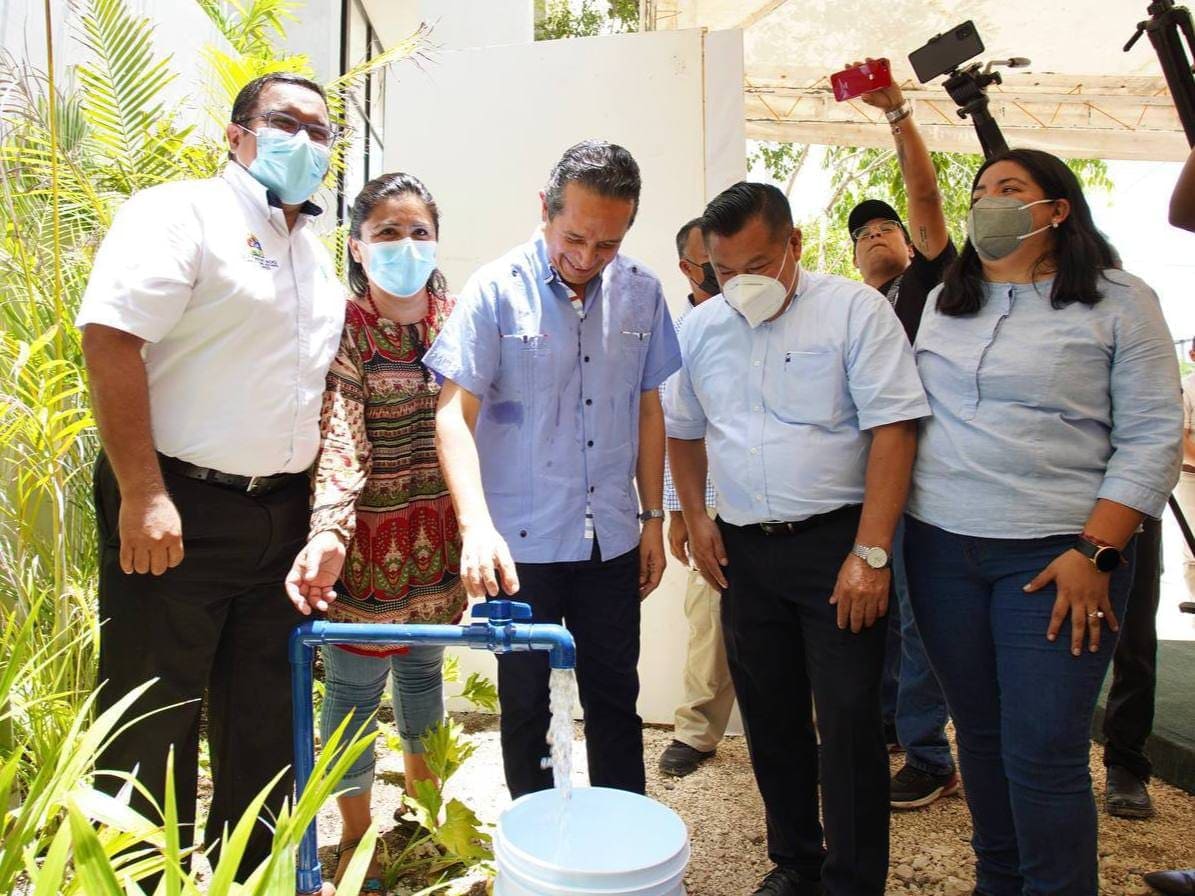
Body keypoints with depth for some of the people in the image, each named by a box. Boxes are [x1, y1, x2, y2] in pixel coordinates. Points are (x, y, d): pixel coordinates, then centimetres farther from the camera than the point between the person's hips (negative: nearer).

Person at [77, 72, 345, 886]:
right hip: (177, 507, -7)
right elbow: (109, 340, -17)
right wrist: (143, 494, -21)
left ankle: (247, 874, 32)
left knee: (264, 717, 15)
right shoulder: (181, 214, -6)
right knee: (153, 720, 4)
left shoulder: (320, 260, 16)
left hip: (280, 515, 7)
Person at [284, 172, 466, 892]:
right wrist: (327, 533, -34)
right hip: (368, 536, -4)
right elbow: (338, 440, -20)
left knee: (423, 668, 19)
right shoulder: (343, 329, -10)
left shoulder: (455, 319, 4)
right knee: (356, 685, 6)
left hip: (438, 533, 5)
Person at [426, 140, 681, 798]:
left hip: (612, 540, 3)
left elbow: (648, 409, 10)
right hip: (520, 542, -3)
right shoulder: (496, 289, -10)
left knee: (615, 699, 14)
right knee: (525, 705, 12)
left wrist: (653, 518, 9)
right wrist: (477, 525, -28)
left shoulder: (641, 292, 2)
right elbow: (455, 412, -14)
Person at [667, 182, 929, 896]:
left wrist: (871, 552, -17)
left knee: (849, 721, -1)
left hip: (836, 542, -4)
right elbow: (683, 430, 19)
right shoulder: (701, 328, 8)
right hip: (743, 549, 5)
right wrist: (695, 518, 8)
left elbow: (893, 428, -12)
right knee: (771, 717, 13)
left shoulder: (854, 309, -7)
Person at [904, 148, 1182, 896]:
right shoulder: (944, 303, 14)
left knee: (1043, 752, -4)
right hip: (941, 550, 4)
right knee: (980, 734, 13)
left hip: (1056, 554, -4)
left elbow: (1153, 436, -5)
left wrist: (1096, 553, -14)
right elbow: (908, 414, 16)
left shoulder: (1118, 303, 0)